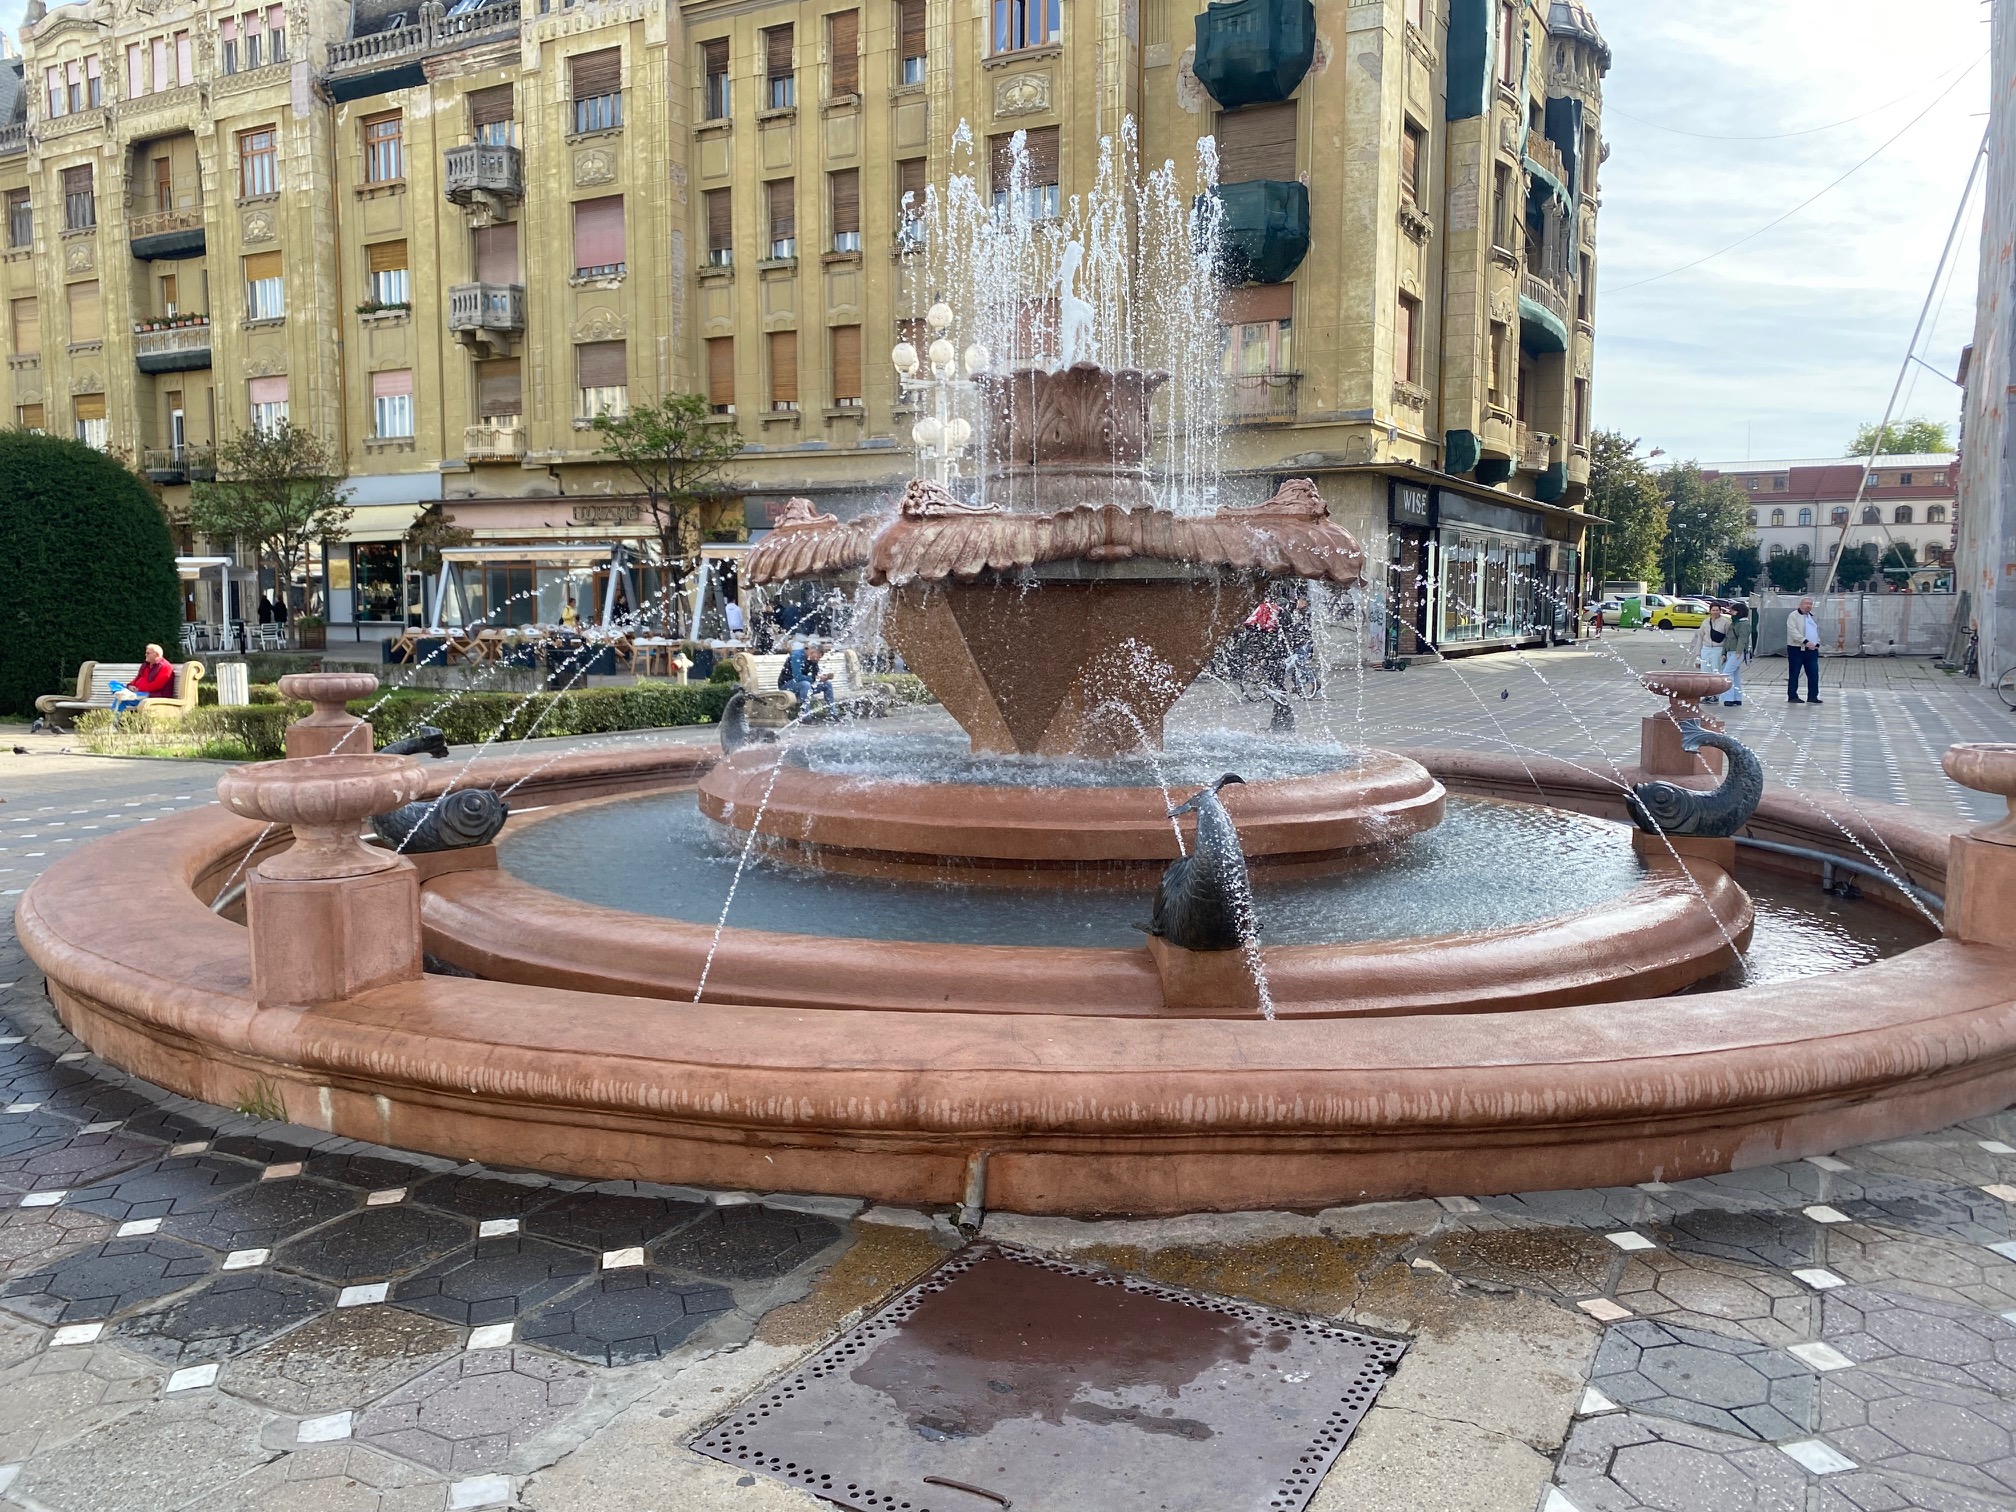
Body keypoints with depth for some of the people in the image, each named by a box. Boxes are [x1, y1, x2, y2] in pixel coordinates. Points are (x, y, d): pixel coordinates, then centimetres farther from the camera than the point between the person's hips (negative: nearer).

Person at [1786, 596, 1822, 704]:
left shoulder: (1813, 617, 18)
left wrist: (1817, 644, 5)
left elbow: (1817, 631, 23)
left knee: (1814, 674, 2)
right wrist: (1806, 642, -24)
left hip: (1812, 650, 6)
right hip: (1796, 649, -6)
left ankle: (1813, 696, 8)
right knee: (1794, 674, 0)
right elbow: (1793, 632, -16)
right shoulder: (1793, 616, -5)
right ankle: (1792, 696, 7)